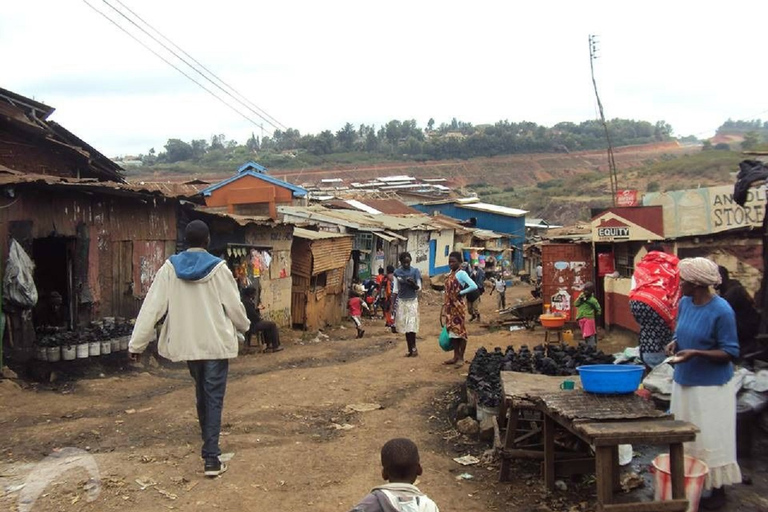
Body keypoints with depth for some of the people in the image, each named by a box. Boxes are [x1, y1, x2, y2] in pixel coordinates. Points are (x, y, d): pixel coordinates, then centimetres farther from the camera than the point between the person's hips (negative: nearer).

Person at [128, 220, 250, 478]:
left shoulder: (170, 267, -4)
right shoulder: (218, 268, -10)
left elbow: (152, 307, -7)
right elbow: (234, 305, -4)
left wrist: (137, 343, -4)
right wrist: (244, 326, 17)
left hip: (187, 344, 4)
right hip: (216, 343, -3)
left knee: (202, 394, 22)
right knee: (214, 399, 1)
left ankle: (209, 446, 37)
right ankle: (211, 458, -6)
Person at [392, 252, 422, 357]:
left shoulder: (415, 271, -4)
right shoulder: (397, 272, 2)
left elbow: (419, 288, -2)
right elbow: (395, 289, 5)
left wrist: (413, 283, -23)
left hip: (412, 301, -2)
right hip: (401, 301, 3)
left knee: (411, 326, -7)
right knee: (405, 327, 5)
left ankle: (413, 349, 4)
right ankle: (410, 349, 12)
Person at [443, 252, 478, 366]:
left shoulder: (461, 273, -12)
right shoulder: (449, 274, 11)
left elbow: (474, 286, -24)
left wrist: (461, 293, -17)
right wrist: (444, 307, 14)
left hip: (457, 306, -8)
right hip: (449, 306, 8)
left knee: (460, 330, 0)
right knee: (452, 330, 12)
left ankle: (461, 358, 8)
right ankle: (456, 356, 21)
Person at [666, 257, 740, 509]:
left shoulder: (721, 311, -18)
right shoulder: (685, 302, 2)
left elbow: (730, 353, -15)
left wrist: (696, 353, -26)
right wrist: (675, 343, -4)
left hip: (711, 387, -7)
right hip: (683, 381, 7)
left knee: (711, 440, 3)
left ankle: (718, 491, 18)